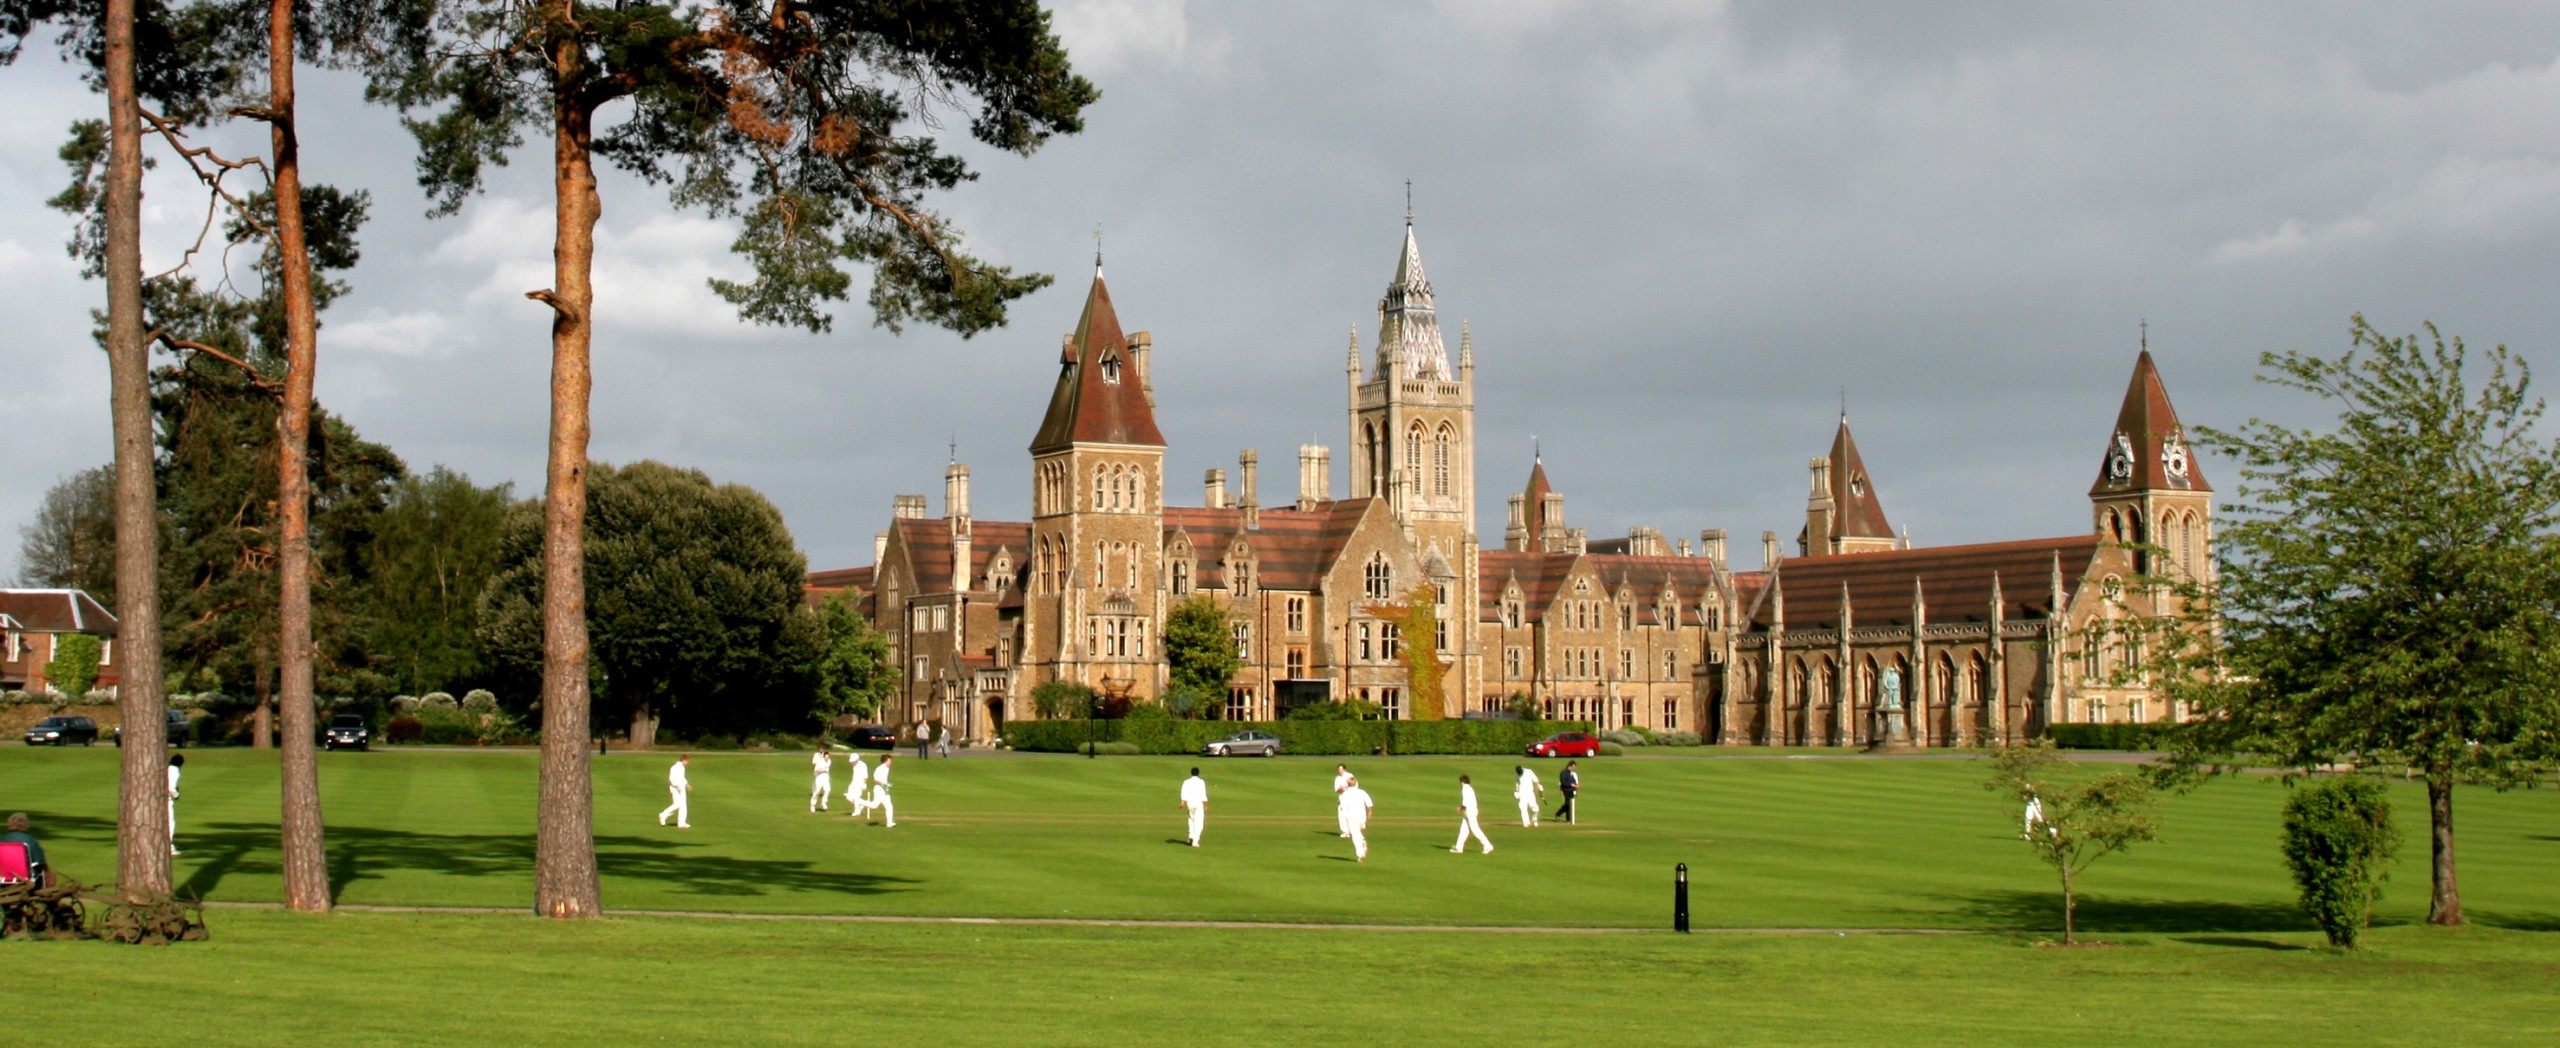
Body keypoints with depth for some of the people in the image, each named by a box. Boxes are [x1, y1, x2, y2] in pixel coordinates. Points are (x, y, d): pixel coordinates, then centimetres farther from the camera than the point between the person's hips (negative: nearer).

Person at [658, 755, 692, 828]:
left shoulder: (682, 767, 14)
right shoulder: (675, 767, -15)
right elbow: (671, 778, -21)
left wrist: (686, 784, 15)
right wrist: (677, 786, -25)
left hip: (681, 788, 9)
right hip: (675, 788, -9)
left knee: (683, 806, 2)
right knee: (678, 804, -16)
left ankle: (681, 823, 1)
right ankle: (663, 815, -1)